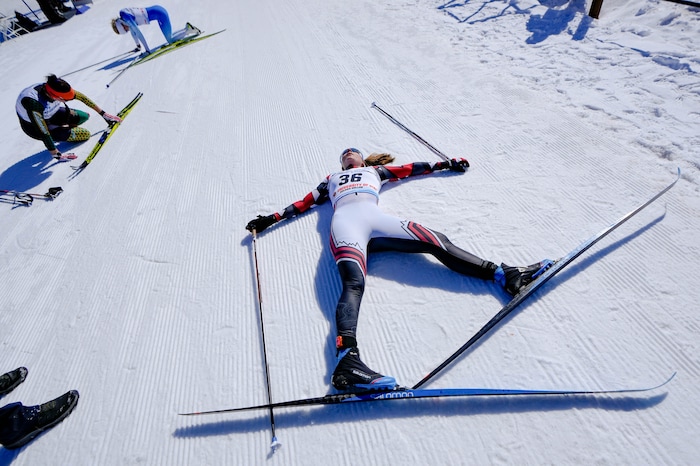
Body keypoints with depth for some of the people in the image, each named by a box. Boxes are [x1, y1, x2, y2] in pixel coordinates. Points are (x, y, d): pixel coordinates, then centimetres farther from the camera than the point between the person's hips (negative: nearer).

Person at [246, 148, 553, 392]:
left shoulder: (375, 170, 40)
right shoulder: (332, 179, 40)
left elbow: (411, 169, 40)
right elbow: (305, 202, 37)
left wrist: (445, 164, 41)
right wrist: (272, 218, 32)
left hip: (376, 220, 2)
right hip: (345, 222, -2)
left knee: (435, 241, -19)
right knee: (353, 283, -31)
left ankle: (502, 274, -19)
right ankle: (347, 358, -50)